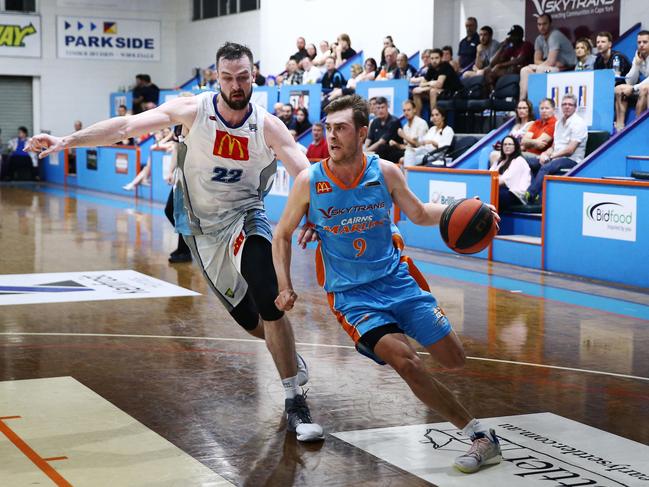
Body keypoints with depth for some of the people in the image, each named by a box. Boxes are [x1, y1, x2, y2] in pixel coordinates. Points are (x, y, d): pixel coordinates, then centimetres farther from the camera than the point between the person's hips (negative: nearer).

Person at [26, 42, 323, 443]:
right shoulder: (193, 109, -14)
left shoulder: (268, 127, -15)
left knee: (269, 304, -23)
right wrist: (66, 140, -25)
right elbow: (126, 125, -18)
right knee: (248, 318, 7)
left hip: (245, 218, -1)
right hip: (203, 228, 2)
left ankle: (295, 402, -13)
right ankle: (292, 360, 37)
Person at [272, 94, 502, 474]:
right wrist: (285, 287, -7)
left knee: (455, 359, -3)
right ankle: (480, 436, -9)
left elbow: (420, 214, 8)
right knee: (408, 363, -23)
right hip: (351, 294, -2)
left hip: (397, 278, 2)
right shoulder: (309, 181, -11)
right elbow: (282, 235, 3)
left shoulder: (386, 172, -7)